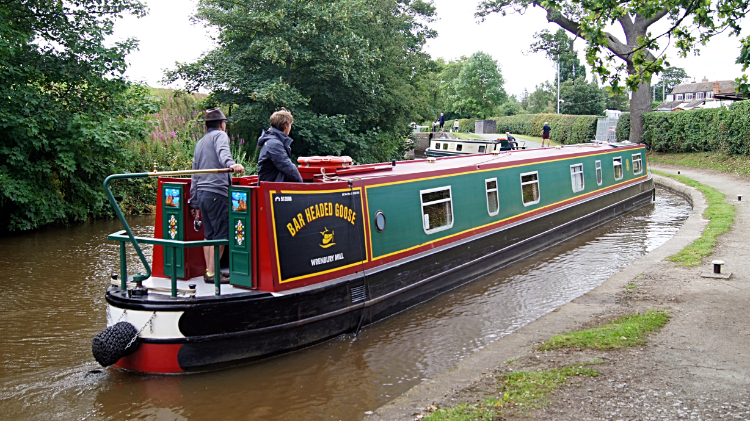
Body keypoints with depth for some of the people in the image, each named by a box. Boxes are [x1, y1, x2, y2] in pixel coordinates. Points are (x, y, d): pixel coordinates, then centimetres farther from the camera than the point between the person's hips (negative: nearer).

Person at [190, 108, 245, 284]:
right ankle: (212, 273, -6)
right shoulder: (220, 135, 3)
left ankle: (208, 271, 16)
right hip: (217, 192, -8)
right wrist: (231, 164, -44)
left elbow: (194, 176, 24)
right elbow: (223, 152, -23)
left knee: (209, 235, 13)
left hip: (201, 193, 8)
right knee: (221, 235, -5)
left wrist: (194, 203, 26)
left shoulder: (200, 142, 24)